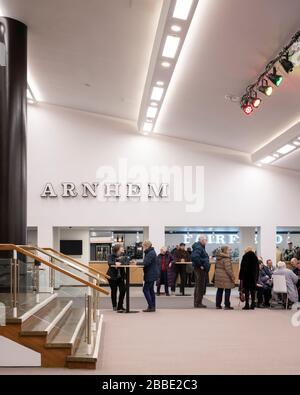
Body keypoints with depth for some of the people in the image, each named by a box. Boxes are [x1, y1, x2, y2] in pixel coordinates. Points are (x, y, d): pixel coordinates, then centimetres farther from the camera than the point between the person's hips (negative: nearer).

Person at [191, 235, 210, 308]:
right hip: (200, 269, -11)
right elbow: (194, 257, -32)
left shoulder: (201, 247, 15)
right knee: (200, 286, -5)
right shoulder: (198, 248, -17)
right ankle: (198, 303, 0)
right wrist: (200, 265, -22)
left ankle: (197, 303, 22)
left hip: (202, 269, 11)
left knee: (198, 286, 14)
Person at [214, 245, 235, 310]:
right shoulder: (226, 258, -16)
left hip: (218, 275, 8)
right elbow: (228, 269, -19)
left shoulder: (218, 258, 10)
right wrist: (232, 277, -13)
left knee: (219, 290, 13)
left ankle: (218, 305, 16)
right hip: (225, 276, -8)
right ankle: (227, 306, 1)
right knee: (227, 291, -1)